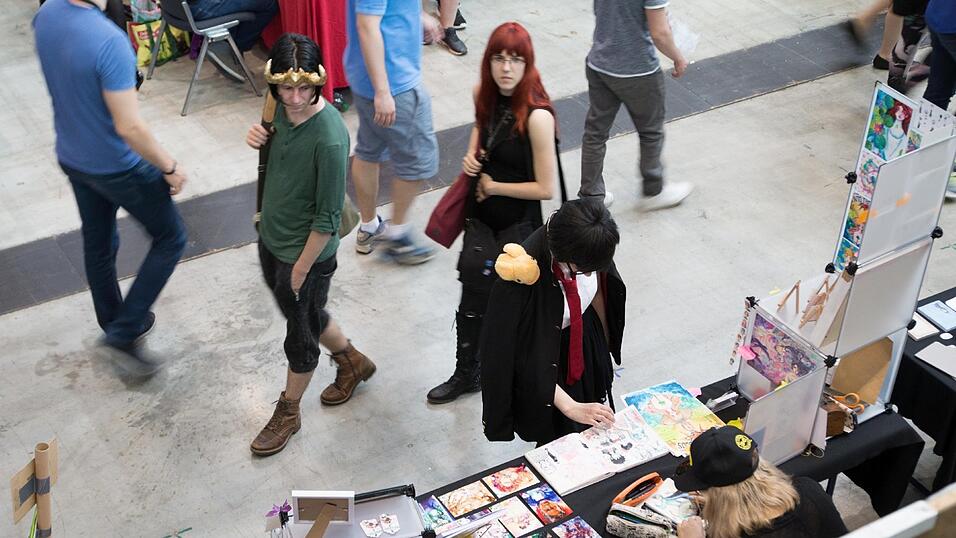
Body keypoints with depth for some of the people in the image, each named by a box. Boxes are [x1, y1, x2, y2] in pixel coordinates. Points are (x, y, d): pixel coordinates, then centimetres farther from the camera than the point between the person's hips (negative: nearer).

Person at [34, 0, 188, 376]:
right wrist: (170, 167, -15)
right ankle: (123, 334, 12)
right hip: (117, 167, -8)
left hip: (71, 157, 8)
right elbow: (130, 127, -30)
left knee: (98, 243, 24)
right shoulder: (109, 41, -33)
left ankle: (114, 322, 45)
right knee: (170, 239, 12)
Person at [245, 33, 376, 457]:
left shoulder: (329, 138, -32)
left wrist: (301, 268, -15)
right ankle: (352, 362, 54)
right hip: (271, 236, 8)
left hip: (305, 251, -7)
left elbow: (327, 218, -24)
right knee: (306, 314, 27)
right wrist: (260, 138, -10)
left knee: (300, 334, 16)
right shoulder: (283, 107, -10)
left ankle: (287, 413, 39)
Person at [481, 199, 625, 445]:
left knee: (599, 431, 22)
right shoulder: (524, 274, -38)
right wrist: (570, 407, -27)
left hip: (588, 347, 5)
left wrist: (606, 348, 15)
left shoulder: (587, 251, -22)